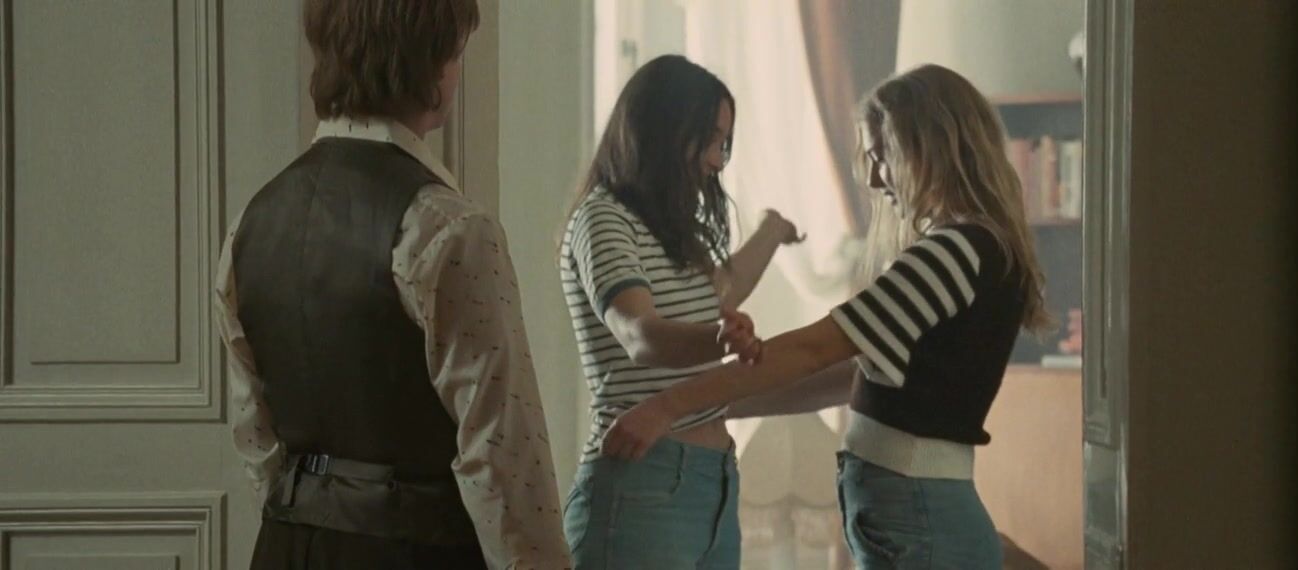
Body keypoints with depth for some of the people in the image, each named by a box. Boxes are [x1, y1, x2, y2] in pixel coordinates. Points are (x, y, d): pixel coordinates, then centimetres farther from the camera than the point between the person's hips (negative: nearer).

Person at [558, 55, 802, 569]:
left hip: (714, 485, 9)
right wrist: (722, 339, -48)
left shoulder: (672, 229, 17)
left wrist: (771, 233, 56)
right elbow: (640, 337, -29)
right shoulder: (603, 219, -10)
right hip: (640, 491, -9)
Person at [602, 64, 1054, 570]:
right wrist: (725, 406, 15)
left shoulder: (956, 253, -14)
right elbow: (861, 375, 18)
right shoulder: (972, 252, 17)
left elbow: (814, 348, -17)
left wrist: (669, 406, -15)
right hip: (914, 515, 9)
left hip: (916, 526, -9)